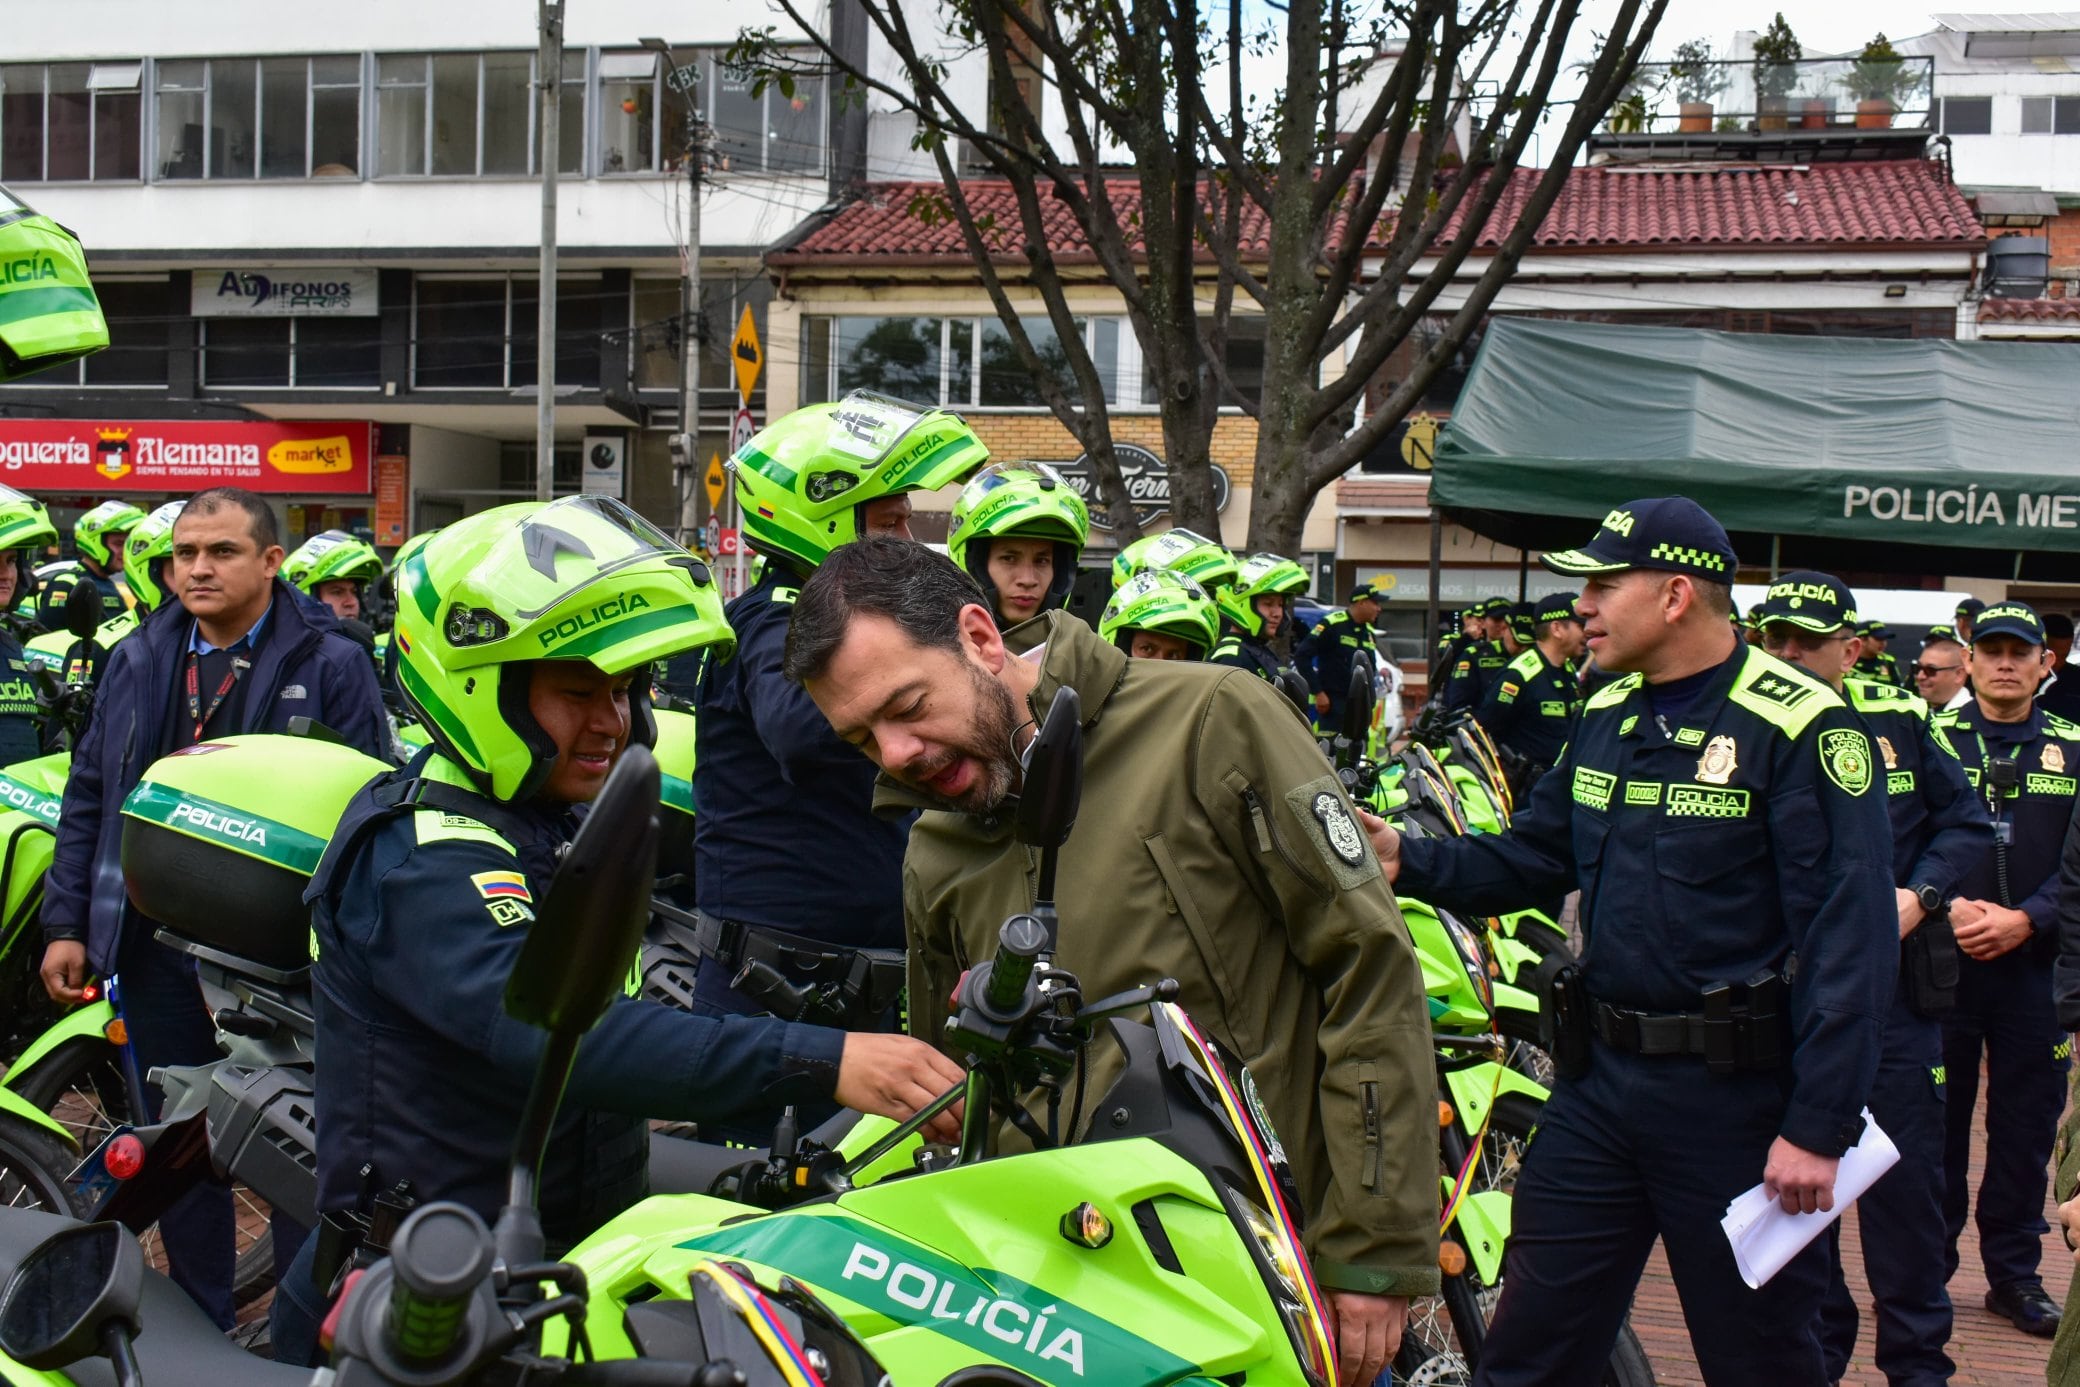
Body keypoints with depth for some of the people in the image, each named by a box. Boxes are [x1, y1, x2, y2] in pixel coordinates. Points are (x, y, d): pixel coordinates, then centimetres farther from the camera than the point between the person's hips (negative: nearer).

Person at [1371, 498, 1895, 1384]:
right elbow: (1532, 856, 15)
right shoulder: (1606, 715, 11)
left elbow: (1849, 943, -18)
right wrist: (1407, 861, -2)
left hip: (1733, 1094, -6)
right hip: (1600, 1078, 7)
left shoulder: (1801, 728, -14)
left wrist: (1820, 1127, -21)